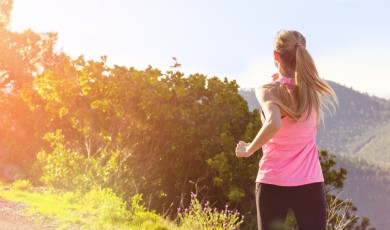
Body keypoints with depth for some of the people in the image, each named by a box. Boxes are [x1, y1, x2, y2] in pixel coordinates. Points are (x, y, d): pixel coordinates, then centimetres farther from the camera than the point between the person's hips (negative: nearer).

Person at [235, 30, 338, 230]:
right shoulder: (313, 89, 1)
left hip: (273, 183, -2)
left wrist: (248, 149, -16)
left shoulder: (269, 90, -12)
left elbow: (274, 124, -30)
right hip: (310, 183, 2)